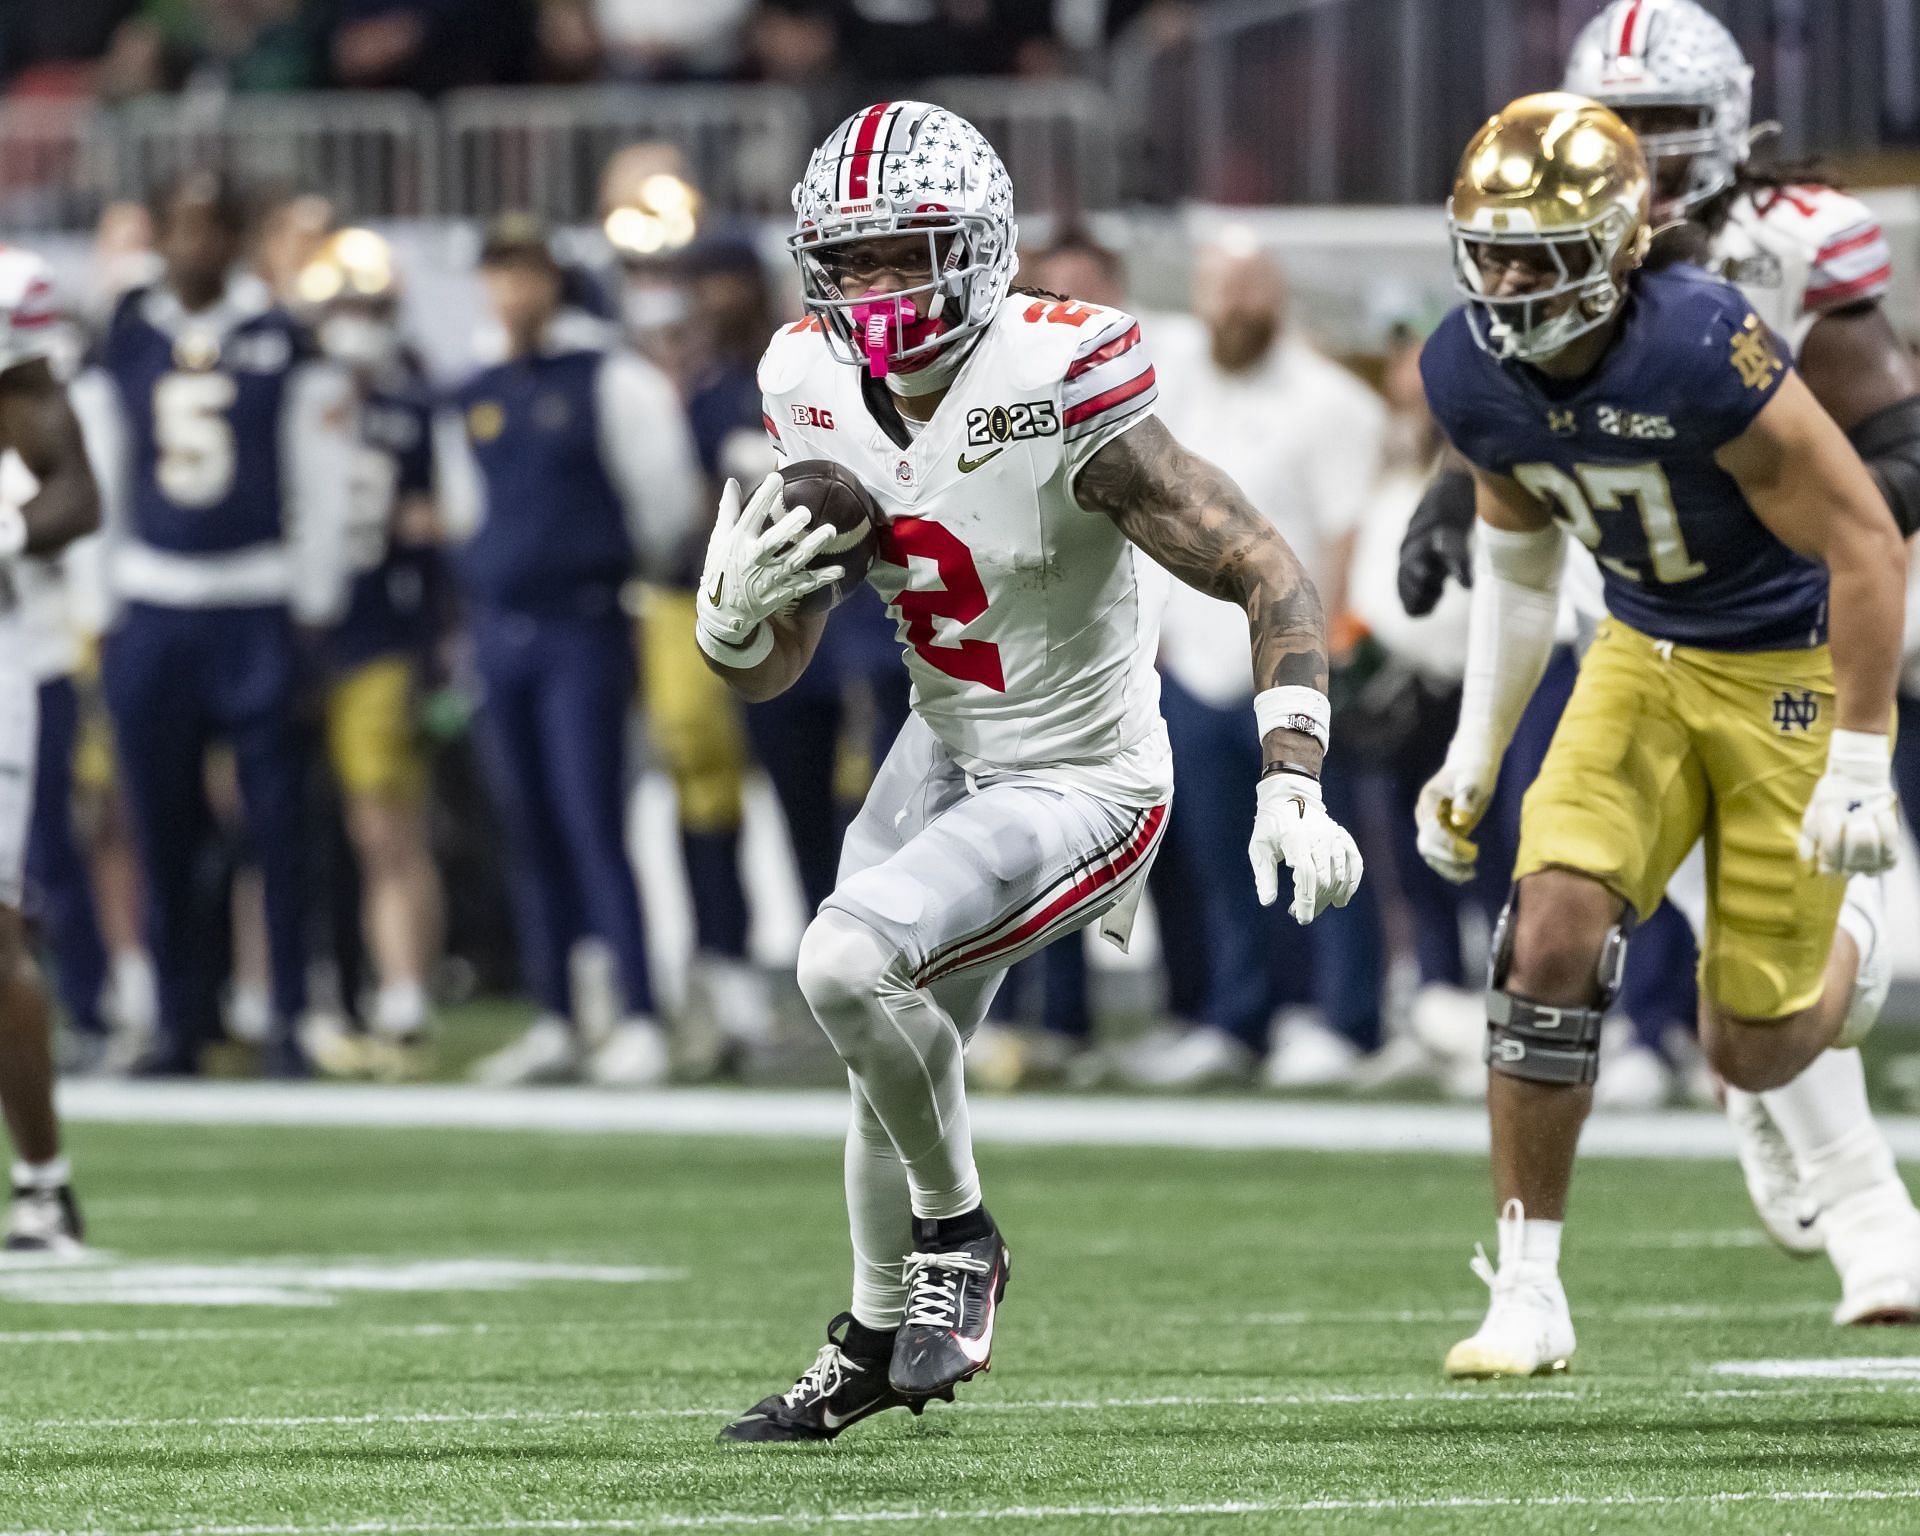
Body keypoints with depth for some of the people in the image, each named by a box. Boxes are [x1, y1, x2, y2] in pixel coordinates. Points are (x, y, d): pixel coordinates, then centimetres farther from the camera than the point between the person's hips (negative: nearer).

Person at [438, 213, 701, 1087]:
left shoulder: (607, 382, -4)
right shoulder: (469, 404, 13)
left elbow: (667, 489, -2)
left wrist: (637, 566, 8)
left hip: (583, 629, -5)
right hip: (500, 633, 5)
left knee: (593, 829, -11)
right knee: (531, 840, 7)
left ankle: (639, 1023, -11)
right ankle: (553, 1023, 12)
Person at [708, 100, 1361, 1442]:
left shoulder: (1056, 398, -28)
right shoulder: (826, 402, -7)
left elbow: (1272, 579, -24)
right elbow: (768, 672, 2)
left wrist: (1292, 789, -34)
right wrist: (739, 602, -23)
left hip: (1075, 789, -7)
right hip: (945, 753, 7)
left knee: (848, 963, -25)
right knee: (893, 1058, 18)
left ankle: (957, 1233, 1)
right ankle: (875, 1344, 43)